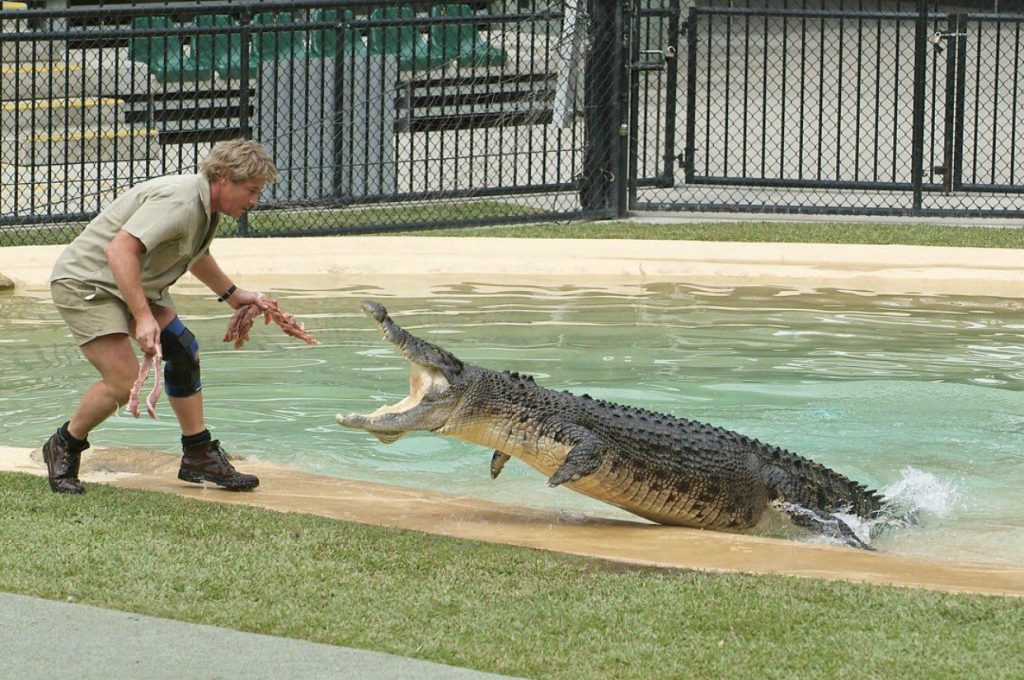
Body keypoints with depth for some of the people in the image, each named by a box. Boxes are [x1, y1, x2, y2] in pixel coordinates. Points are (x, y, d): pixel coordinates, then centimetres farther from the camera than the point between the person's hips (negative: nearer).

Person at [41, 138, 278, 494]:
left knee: (183, 351, 4)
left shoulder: (206, 206, 7)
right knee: (123, 381, -17)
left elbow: (196, 254, 31)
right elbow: (120, 250, -38)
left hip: (135, 284, 10)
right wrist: (143, 317, -41)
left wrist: (232, 294, 38)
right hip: (85, 282, -10)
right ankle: (63, 448, 5)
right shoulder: (178, 201, -27)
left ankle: (198, 455, 13)